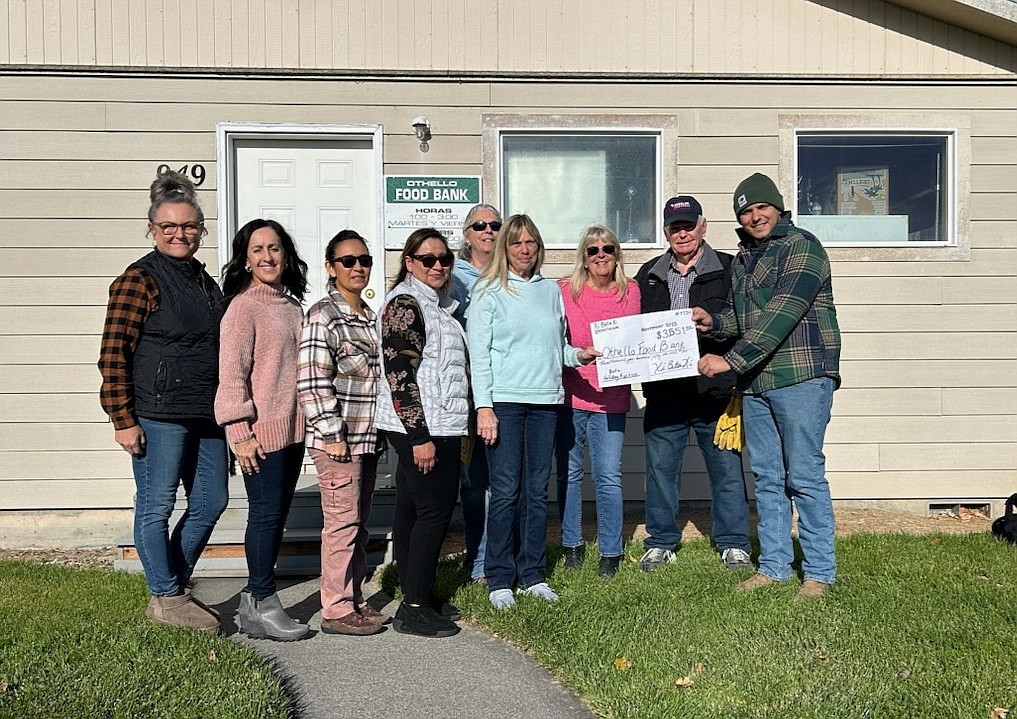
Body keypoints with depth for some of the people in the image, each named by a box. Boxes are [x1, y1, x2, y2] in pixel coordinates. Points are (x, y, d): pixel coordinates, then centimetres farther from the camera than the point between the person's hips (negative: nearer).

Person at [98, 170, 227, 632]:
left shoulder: (205, 282, 15)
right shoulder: (139, 281, -8)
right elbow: (113, 355, -12)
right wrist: (123, 419, -15)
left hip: (207, 415, 8)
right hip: (158, 416, -8)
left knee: (211, 502, 13)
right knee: (156, 507, 3)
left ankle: (173, 584, 29)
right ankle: (166, 599, 17)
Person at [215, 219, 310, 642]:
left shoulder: (292, 305, 15)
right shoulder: (243, 306, -8)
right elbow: (232, 373, -13)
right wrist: (240, 432, -17)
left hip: (292, 429, 8)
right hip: (261, 431, -8)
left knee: (277, 515, 12)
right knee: (265, 514, -2)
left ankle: (256, 598, 23)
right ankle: (262, 607, 9)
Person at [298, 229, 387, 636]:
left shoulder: (369, 316, 15)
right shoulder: (323, 316, -11)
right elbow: (311, 382, -17)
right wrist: (332, 435, -17)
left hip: (367, 438, 8)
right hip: (337, 440, -8)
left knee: (359, 525, 14)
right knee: (342, 523, -2)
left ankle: (355, 602, 25)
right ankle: (336, 610, 9)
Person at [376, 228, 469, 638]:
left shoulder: (438, 304, 18)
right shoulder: (405, 304, -11)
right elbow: (399, 375, -19)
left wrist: (453, 430, 21)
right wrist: (420, 436, -22)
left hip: (436, 426, 9)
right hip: (422, 428, -9)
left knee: (411, 510, 12)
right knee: (435, 509, -7)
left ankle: (417, 597, 20)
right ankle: (414, 608, 0)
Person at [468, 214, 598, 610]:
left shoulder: (551, 291, 15)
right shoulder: (489, 291, 1)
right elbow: (479, 352, -5)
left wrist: (579, 355, 1)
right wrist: (483, 406, -12)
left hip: (545, 401, 5)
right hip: (504, 401, -4)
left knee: (537, 491, 8)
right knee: (505, 492, -3)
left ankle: (532, 574, 18)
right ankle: (499, 579, 7)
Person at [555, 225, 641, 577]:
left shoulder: (630, 291, 7)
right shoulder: (564, 290, -1)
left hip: (610, 398, 1)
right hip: (570, 394, 0)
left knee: (608, 477, -1)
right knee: (569, 473, 9)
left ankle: (610, 552, 13)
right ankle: (572, 545, 26)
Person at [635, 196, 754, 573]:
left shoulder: (728, 270, 2)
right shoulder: (648, 275, 13)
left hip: (714, 388, -2)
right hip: (663, 390, 3)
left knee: (726, 468, 5)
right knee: (660, 467, 8)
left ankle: (733, 544, 19)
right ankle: (661, 543, 22)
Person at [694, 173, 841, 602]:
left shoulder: (801, 247, -8)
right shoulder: (742, 259, 17)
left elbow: (780, 314, -19)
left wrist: (731, 359, -23)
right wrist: (713, 321, 3)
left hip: (801, 377, -8)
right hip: (755, 382, 8)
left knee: (804, 477, -3)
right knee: (766, 477, 12)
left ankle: (819, 572, 9)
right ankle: (773, 566, 22)